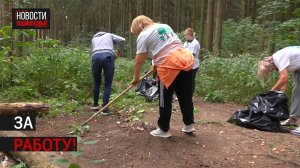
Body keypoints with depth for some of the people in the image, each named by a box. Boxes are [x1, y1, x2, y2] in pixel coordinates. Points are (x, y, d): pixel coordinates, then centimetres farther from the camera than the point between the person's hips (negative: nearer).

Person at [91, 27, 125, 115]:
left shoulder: (94, 38, 35)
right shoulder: (109, 35, 29)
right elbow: (122, 40, 13)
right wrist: (119, 51, 24)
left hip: (95, 57, 3)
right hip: (108, 57, -2)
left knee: (96, 82, 21)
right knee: (108, 85, 5)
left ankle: (95, 105, 33)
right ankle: (104, 109, 3)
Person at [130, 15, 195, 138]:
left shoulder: (143, 36, 1)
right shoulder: (165, 26, 21)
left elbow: (139, 61, 0)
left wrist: (136, 78, 12)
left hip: (169, 66, -7)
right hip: (186, 60, 7)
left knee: (165, 100, 8)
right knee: (185, 96, 17)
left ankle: (164, 130, 19)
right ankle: (189, 125, 29)